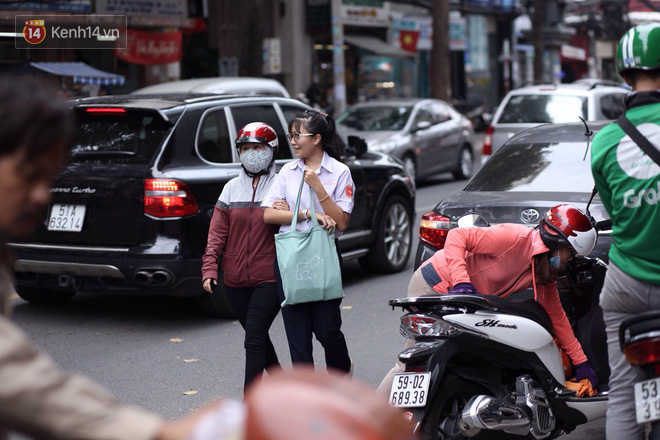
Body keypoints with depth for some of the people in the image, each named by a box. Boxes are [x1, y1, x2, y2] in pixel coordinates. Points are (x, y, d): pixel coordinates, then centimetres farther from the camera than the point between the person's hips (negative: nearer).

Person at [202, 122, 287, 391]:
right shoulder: (232, 189, 9)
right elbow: (217, 233, 6)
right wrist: (209, 269, -3)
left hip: (269, 279, -4)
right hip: (236, 281, 5)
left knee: (254, 339, -13)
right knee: (258, 337, 15)